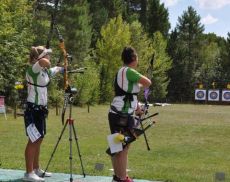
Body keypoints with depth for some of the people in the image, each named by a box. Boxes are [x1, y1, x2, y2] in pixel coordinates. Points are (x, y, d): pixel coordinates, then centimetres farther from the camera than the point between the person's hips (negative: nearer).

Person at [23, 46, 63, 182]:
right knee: (33, 141, -7)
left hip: (41, 109, 9)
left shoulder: (45, 71, 9)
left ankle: (36, 169, 25)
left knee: (39, 140, 15)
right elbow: (43, 62, -36)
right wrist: (47, 66, -16)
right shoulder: (32, 70, -16)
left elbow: (56, 69, 31)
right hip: (33, 109, -9)